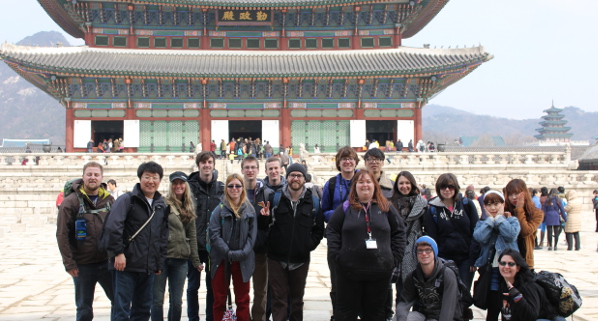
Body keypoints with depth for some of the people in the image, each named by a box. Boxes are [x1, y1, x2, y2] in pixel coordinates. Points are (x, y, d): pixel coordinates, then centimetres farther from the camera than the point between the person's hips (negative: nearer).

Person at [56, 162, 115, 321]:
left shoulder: (109, 200, 4)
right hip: (83, 265, -3)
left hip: (107, 262, 3)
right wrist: (69, 263, -12)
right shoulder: (71, 202, -6)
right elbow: (62, 235, -9)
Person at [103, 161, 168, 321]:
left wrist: (159, 264, 14)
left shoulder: (161, 206, 14)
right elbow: (112, 226, -17)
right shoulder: (127, 200, -5)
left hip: (148, 268, 6)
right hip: (126, 265, -6)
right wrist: (118, 253, -21)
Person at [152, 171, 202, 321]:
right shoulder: (164, 204, -4)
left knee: (177, 301, 8)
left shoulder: (189, 208, 13)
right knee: (158, 300, 1)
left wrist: (195, 260, 11)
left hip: (180, 259, 5)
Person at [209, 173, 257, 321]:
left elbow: (252, 235, 0)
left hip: (243, 261, 1)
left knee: (243, 300, 9)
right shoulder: (220, 209, -2)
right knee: (219, 299, 8)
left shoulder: (249, 209, 3)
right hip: (221, 259, -1)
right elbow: (214, 234, -8)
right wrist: (228, 252, -17)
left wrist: (243, 252, -14)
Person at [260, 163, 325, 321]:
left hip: (301, 259, 1)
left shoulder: (313, 202, 1)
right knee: (278, 299, 2)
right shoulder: (275, 199, -1)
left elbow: (319, 230, 7)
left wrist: (309, 245, -4)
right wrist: (264, 217, -14)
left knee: (297, 299, 14)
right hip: (277, 258, -1)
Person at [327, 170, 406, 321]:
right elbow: (332, 230, 3)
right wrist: (336, 255, -8)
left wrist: (396, 258, 1)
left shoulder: (386, 208, 7)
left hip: (380, 270, 1)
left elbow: (399, 231, 9)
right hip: (349, 270, -1)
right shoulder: (346, 208, 4)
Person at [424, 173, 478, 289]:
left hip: (465, 259, 1)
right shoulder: (433, 210, 3)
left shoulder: (467, 205, 3)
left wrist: (473, 258, -5)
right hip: (444, 260, 0)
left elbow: (475, 233, 2)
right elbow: (431, 237, 1)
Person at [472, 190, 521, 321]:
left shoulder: (512, 220, 5)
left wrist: (499, 217, -7)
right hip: (490, 271, 1)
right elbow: (479, 237, -14)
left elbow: (511, 235, -18)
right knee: (492, 310, 6)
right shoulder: (482, 223, 9)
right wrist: (490, 219, -6)